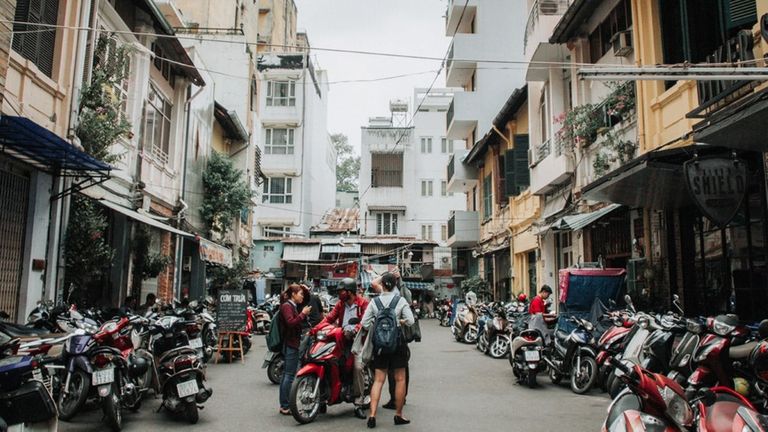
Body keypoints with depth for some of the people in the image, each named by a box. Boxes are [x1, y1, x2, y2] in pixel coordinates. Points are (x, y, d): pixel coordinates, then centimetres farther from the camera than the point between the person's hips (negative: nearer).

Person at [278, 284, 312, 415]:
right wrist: (303, 314, -18)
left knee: (286, 374, 11)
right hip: (290, 344, -10)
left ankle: (283, 405, 16)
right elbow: (290, 323, -23)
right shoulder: (287, 306, -10)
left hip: (290, 344, 10)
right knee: (290, 375, -9)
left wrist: (304, 315, 7)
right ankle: (286, 406, -5)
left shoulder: (292, 306, 20)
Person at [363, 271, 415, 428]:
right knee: (400, 379, 10)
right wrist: (399, 321, 6)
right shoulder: (401, 300, -7)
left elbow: (365, 323, -4)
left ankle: (372, 415, 0)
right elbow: (410, 321, -11)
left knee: (378, 380, 7)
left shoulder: (374, 302, -3)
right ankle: (398, 415, 18)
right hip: (397, 343, -2)